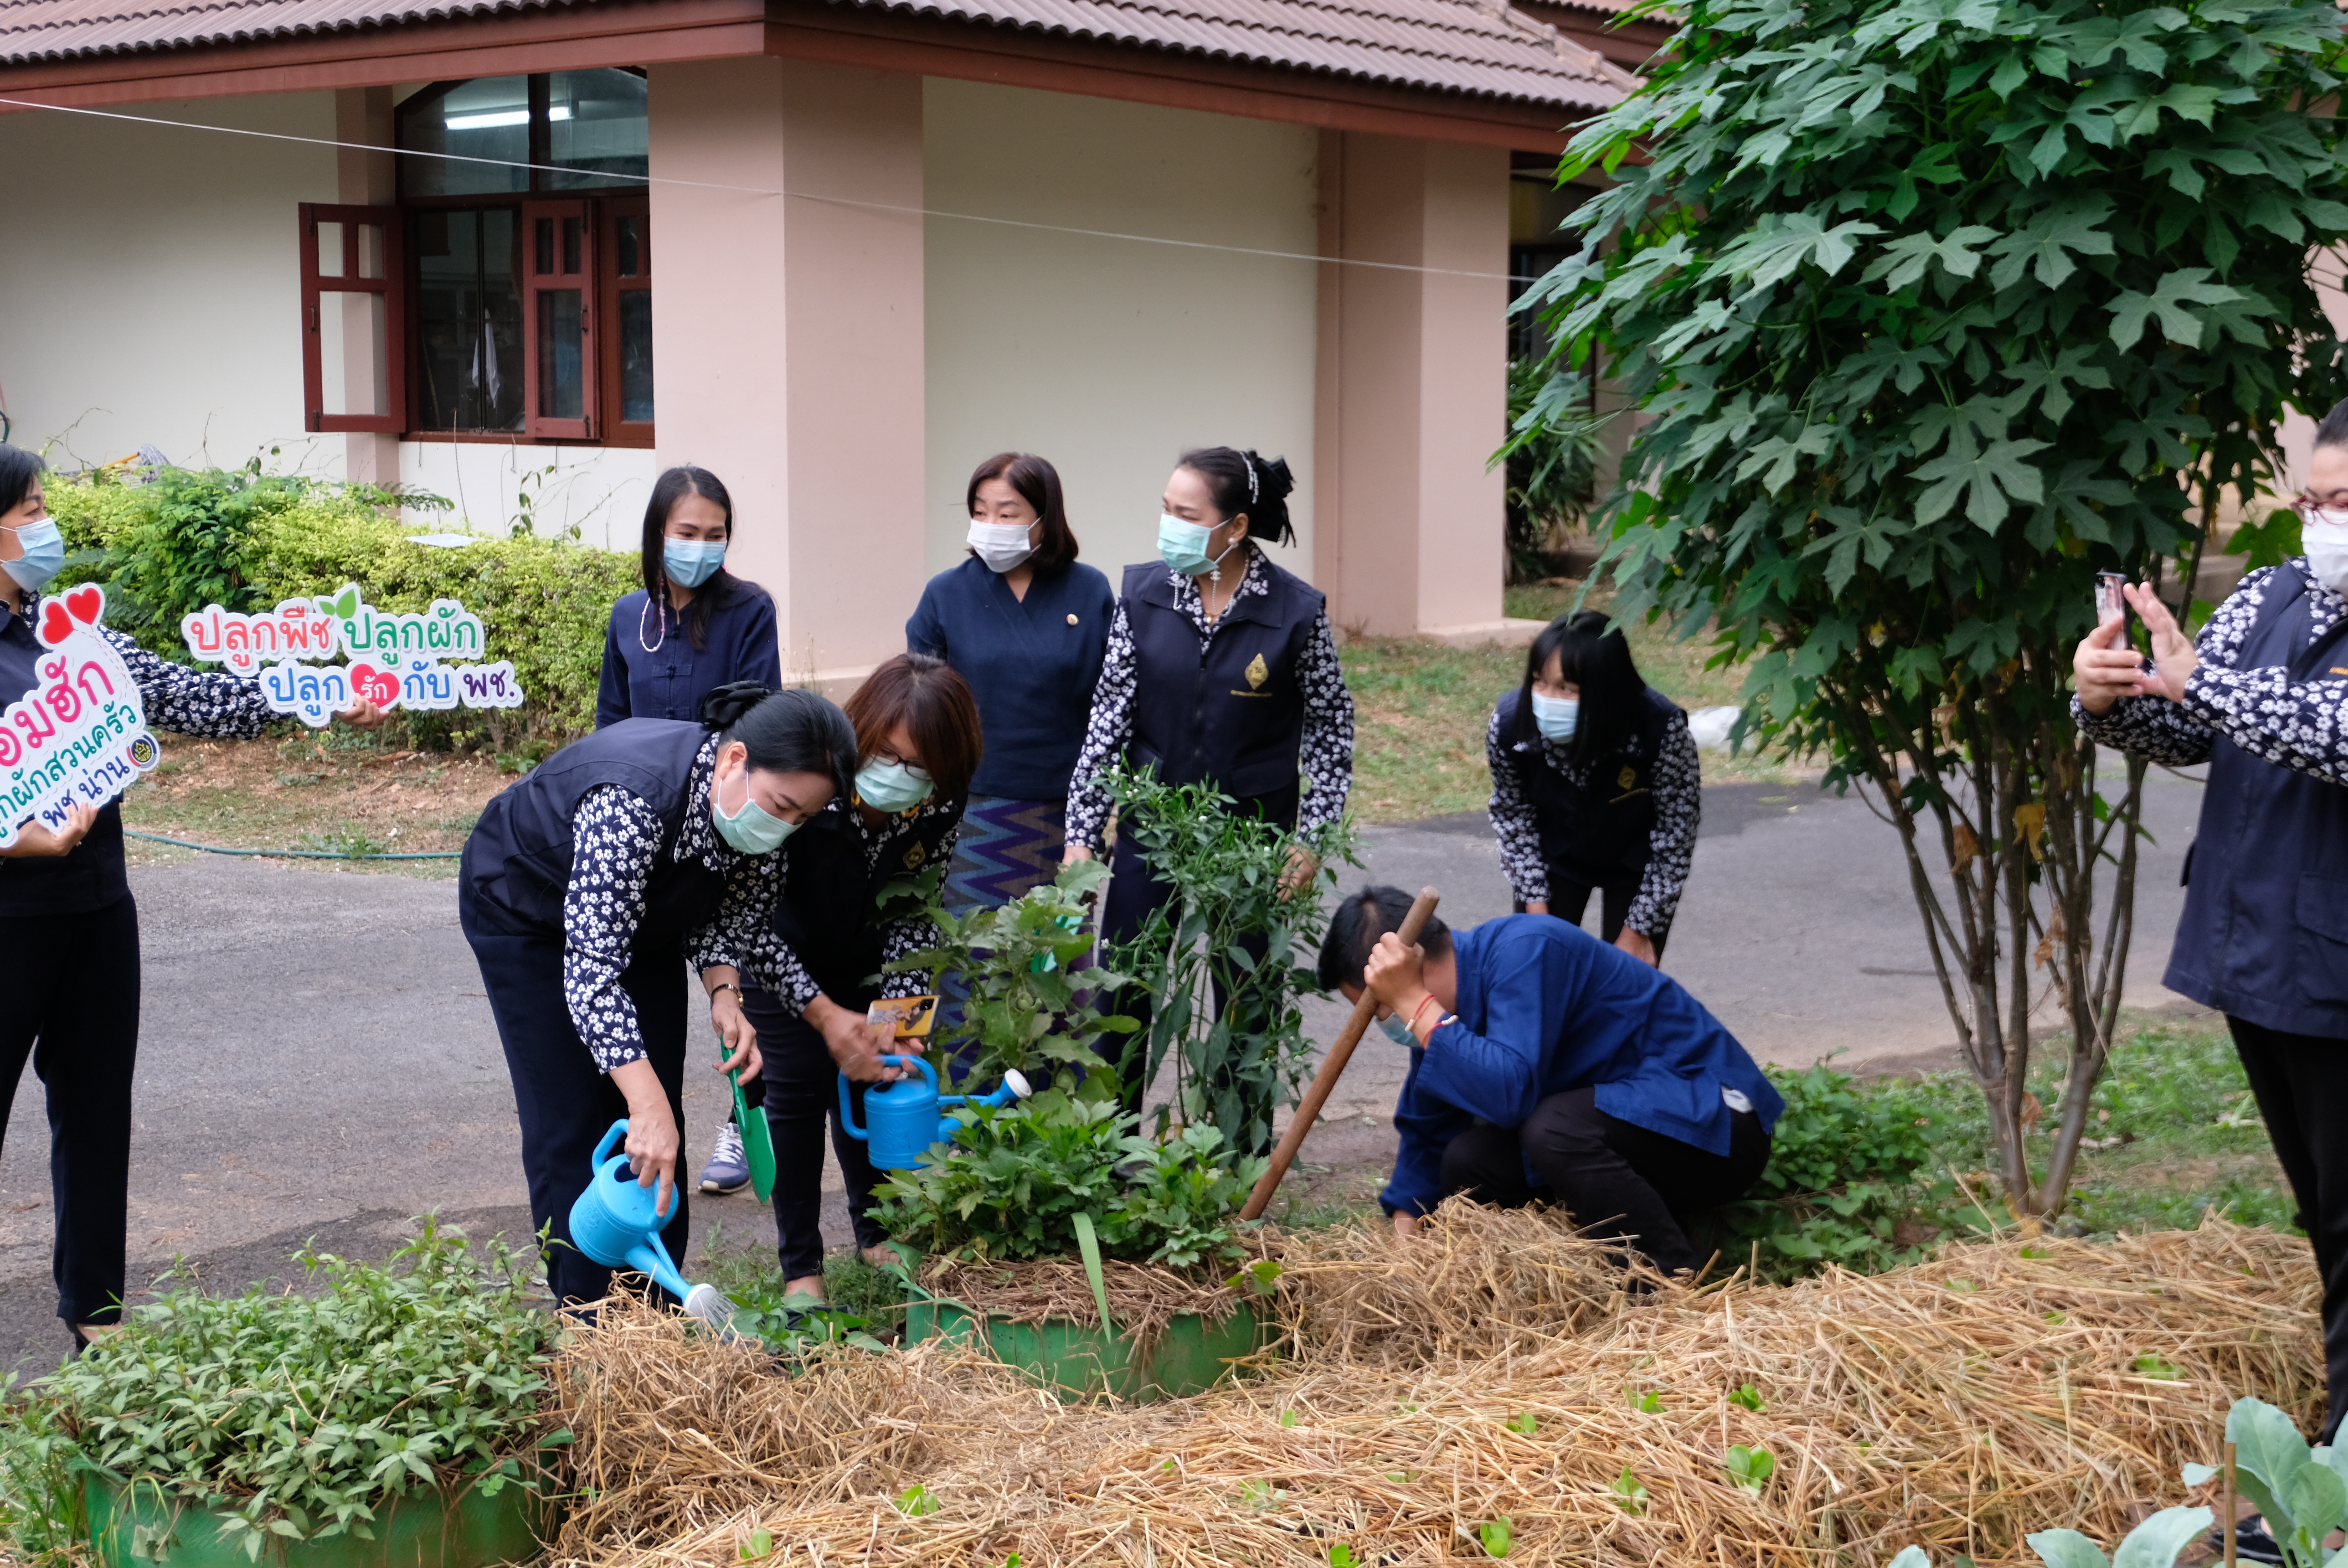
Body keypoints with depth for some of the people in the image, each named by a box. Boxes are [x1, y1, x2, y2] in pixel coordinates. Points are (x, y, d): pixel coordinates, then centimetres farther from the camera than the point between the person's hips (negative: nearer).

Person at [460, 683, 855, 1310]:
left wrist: (724, 995, -27)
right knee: (571, 1121, -8)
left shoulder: (764, 812, -23)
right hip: (524, 905, -6)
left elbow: (728, 918, -6)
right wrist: (648, 1106, -50)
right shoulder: (632, 796, -43)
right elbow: (591, 970, -44)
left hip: (643, 912, 6)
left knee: (657, 1114, 1)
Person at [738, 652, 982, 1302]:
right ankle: (800, 1264, 2)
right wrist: (822, 1012, -34)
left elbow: (914, 916, -12)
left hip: (862, 956, 3)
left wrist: (895, 1017, -22)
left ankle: (877, 1232, 25)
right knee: (798, 1080, -8)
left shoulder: (940, 808, -25)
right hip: (775, 954, -3)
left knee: (867, 1074, 4)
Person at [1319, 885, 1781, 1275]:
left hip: (1715, 1124, -9)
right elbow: (1425, 1131, 14)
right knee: (1466, 1165, -7)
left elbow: (1511, 1094, -35)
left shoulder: (1522, 952, -23)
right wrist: (1403, 1238, 5)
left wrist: (1413, 1004, -30)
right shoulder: (1442, 1011, 3)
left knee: (1555, 1129, -34)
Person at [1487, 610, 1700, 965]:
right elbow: (1512, 816, -10)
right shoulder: (1509, 723, -29)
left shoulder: (1662, 729, -37)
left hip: (1636, 865, -2)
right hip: (1555, 854, 2)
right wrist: (1536, 906, -10)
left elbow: (1675, 838, -22)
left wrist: (1638, 931, -16)